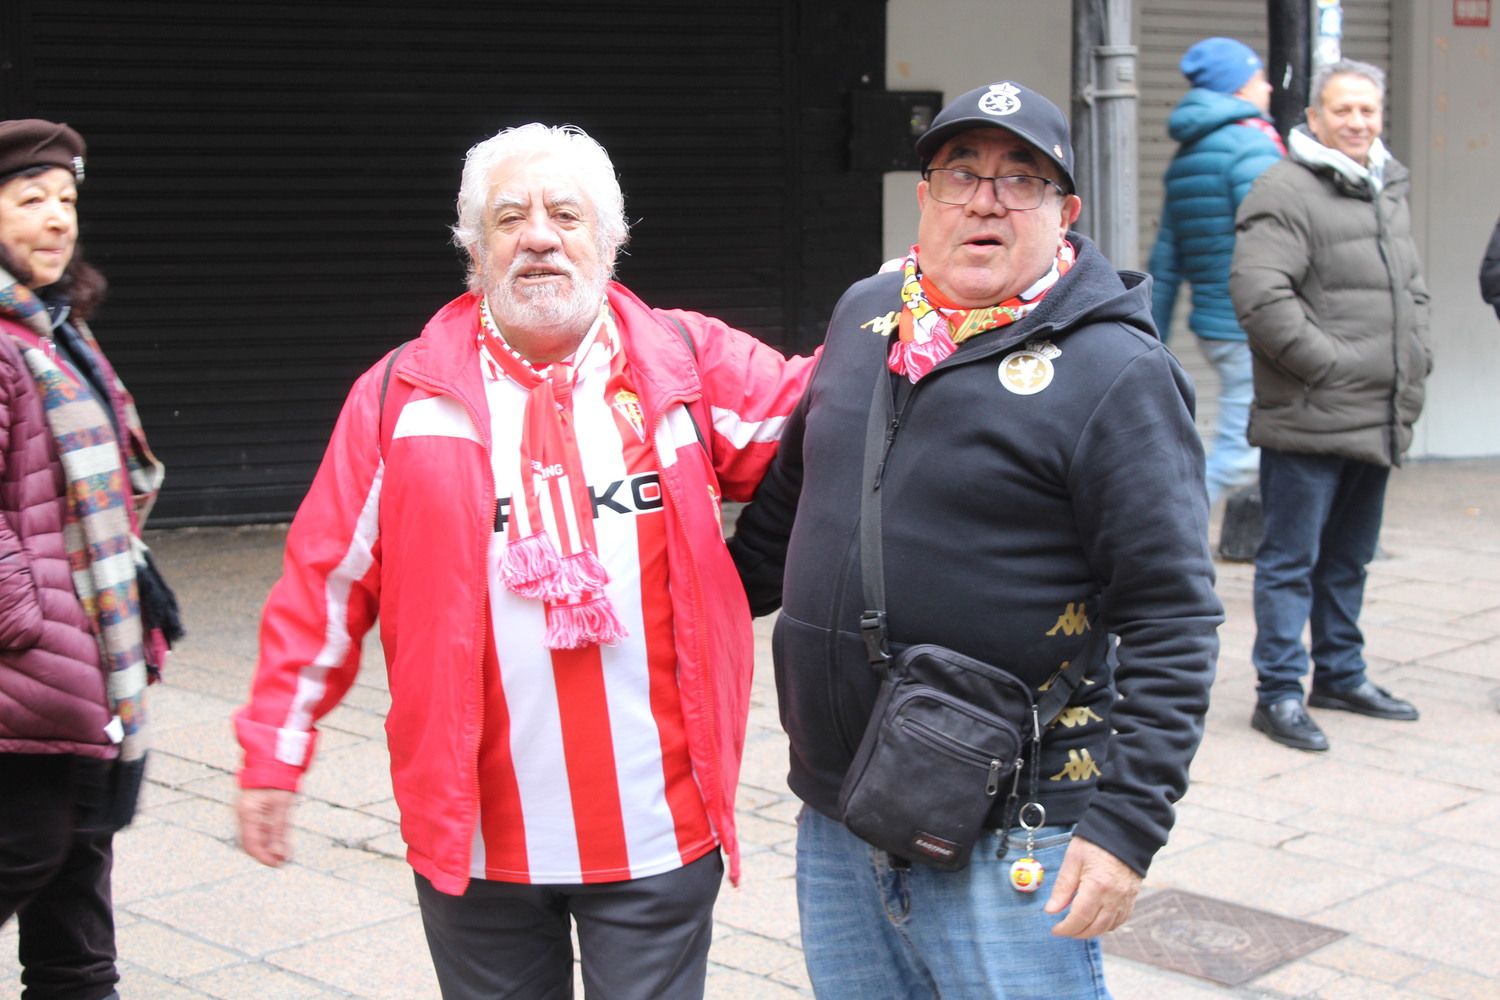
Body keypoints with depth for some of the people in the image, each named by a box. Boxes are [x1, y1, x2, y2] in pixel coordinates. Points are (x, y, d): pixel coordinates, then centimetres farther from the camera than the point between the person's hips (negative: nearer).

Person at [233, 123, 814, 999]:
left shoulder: (692, 367, 2)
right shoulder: (405, 395, 1)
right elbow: (325, 584, 3)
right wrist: (275, 750, 2)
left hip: (659, 831, 0)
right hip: (476, 838, 1)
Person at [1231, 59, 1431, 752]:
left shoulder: (1389, 191, 17)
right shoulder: (1286, 191, -11)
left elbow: (1411, 289, 28)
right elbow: (1257, 291, -22)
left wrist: (1413, 363, 13)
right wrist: (1328, 363, -19)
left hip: (1378, 420, 8)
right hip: (1309, 417, -8)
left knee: (1349, 558, 18)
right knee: (1292, 559, -2)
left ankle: (1340, 674, 30)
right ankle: (1278, 692, 4)